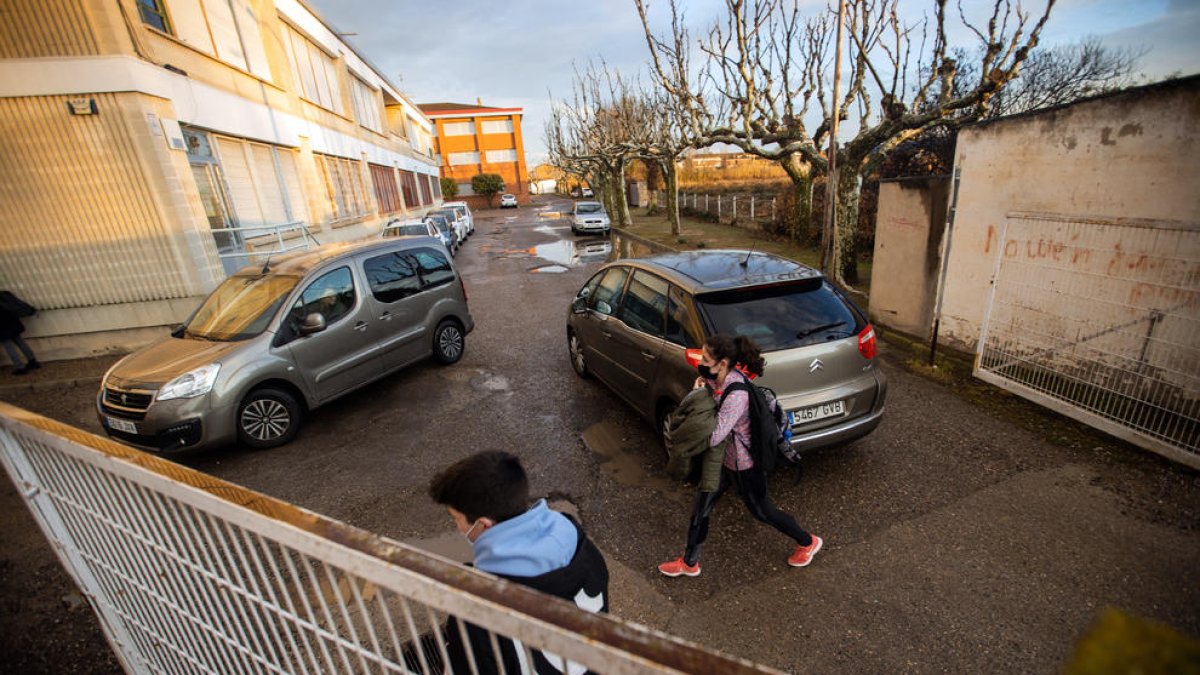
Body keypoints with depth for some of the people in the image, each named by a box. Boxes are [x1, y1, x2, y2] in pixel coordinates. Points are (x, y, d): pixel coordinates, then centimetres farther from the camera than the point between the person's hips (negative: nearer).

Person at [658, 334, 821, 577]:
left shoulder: (736, 395, -35)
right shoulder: (717, 379, -10)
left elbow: (713, 437, -35)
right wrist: (701, 387, -13)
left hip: (743, 465, -8)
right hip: (722, 458, 8)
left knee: (761, 510, 17)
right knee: (700, 509, 14)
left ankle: (808, 542, 45)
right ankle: (689, 563, 34)